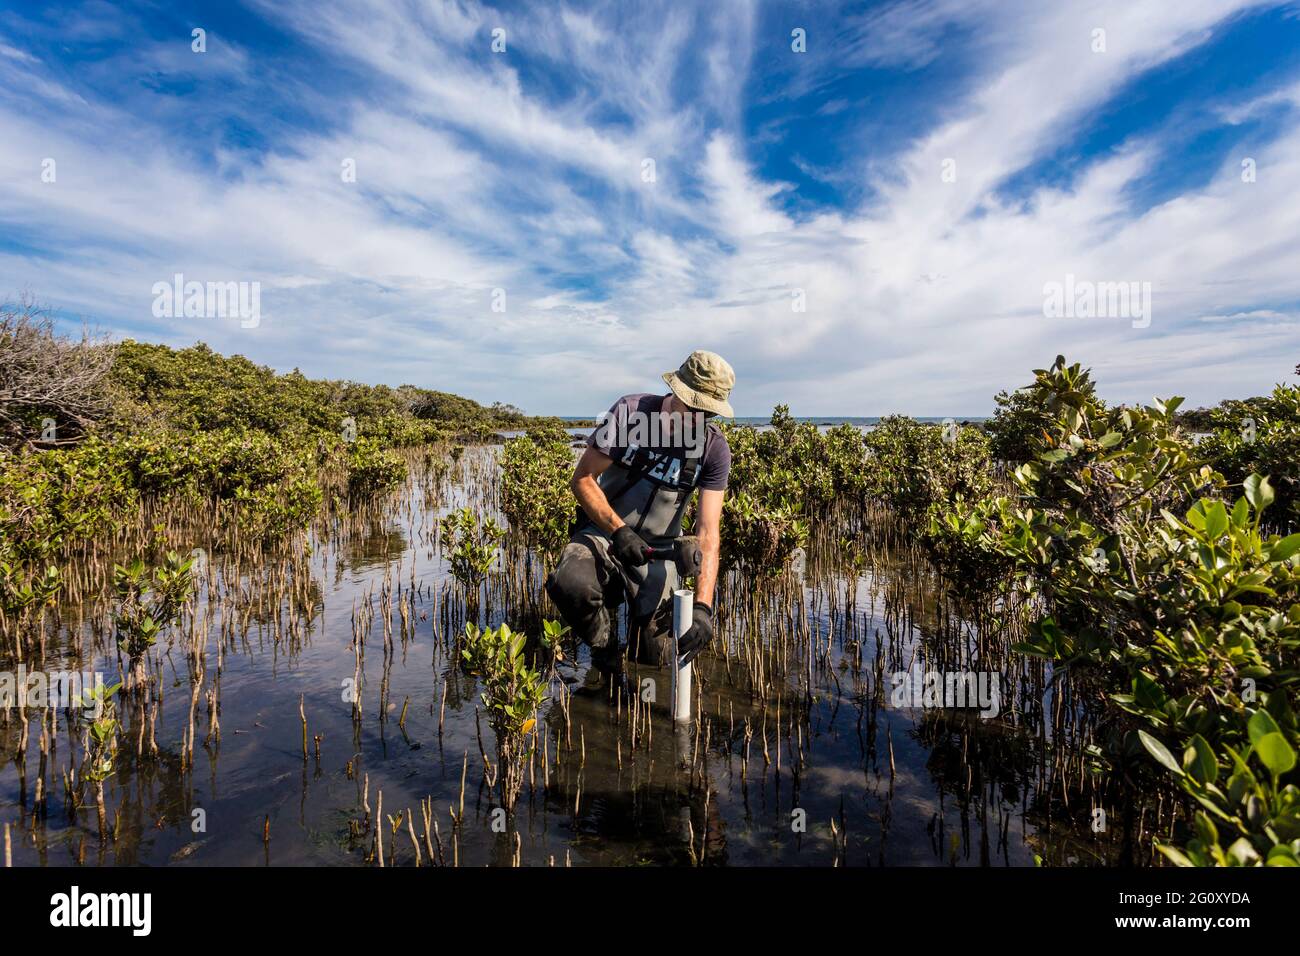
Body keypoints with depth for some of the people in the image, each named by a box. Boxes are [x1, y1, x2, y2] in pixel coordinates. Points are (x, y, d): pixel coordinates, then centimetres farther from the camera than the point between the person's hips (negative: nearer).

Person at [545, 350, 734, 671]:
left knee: (656, 657, -5)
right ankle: (605, 646, 0)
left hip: (657, 548, 2)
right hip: (603, 530, -1)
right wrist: (619, 531, -25)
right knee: (570, 585, -35)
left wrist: (703, 606, -29)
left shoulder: (714, 449, -11)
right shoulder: (631, 411, -15)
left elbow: (708, 531, -17)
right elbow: (582, 479, -12)